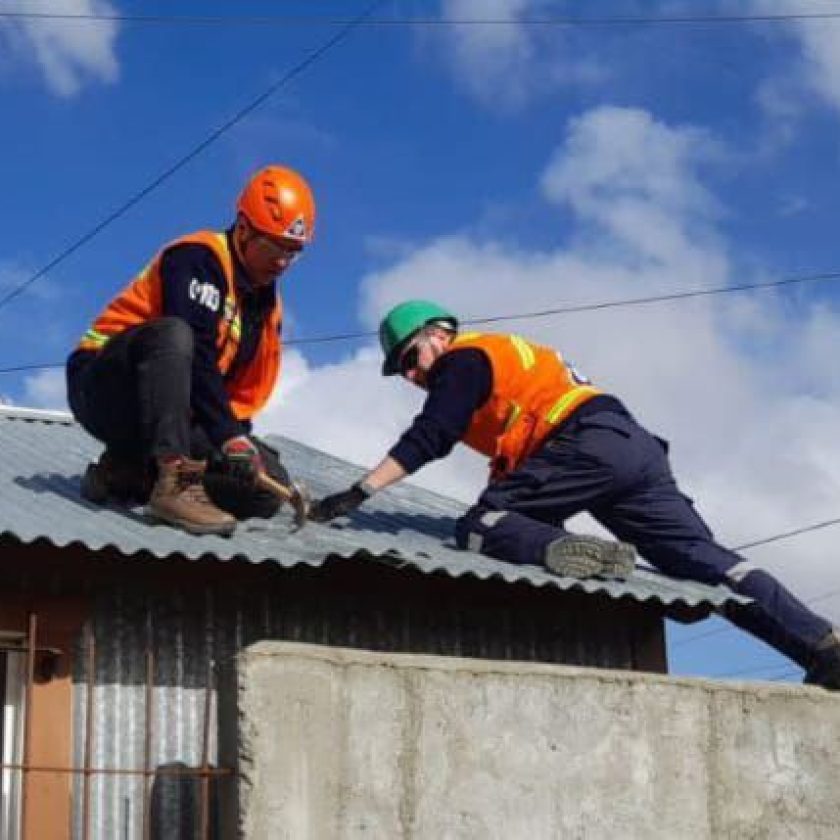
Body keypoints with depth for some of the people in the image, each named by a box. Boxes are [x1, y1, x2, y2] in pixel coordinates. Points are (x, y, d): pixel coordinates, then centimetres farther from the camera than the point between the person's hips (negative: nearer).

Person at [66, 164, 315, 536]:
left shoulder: (267, 304, 11)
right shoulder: (198, 257, -15)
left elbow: (249, 391, 13)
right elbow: (196, 354, -28)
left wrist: (234, 436, -5)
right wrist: (228, 436, -34)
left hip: (176, 415, 8)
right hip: (106, 387, -8)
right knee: (172, 333, -38)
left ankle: (127, 472, -2)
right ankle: (174, 483, -45)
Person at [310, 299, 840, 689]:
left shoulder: (463, 358, 9)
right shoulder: (508, 353, 36)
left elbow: (427, 439, -4)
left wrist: (357, 495, -7)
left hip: (589, 443, -9)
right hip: (638, 445, 9)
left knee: (479, 527, -10)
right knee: (701, 558, 1)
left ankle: (564, 552, -39)